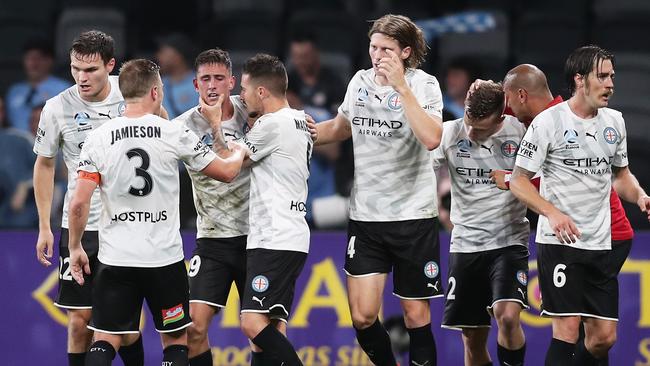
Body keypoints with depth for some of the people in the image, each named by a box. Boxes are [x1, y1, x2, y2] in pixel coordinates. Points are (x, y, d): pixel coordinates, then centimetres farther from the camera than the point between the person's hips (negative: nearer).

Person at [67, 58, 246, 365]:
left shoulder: (98, 138, -3)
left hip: (115, 259, 1)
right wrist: (239, 152, 28)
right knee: (175, 340, 12)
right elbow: (227, 172, 5)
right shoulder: (175, 134, -5)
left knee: (105, 341, 6)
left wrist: (75, 247, 8)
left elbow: (79, 202, -6)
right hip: (165, 258, -1)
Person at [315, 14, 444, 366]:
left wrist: (401, 86, -26)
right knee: (362, 317, -4)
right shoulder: (360, 82, 5)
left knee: (416, 315, 2)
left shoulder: (423, 84, -8)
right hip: (365, 215, 4)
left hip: (413, 216, -3)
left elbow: (431, 139, -26)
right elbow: (340, 128, 25)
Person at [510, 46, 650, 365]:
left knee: (604, 336, 3)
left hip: (600, 244, 6)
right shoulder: (548, 122, -8)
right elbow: (518, 181, -7)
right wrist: (552, 213, -23)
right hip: (559, 242, -6)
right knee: (567, 328, -13)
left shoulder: (614, 121, 10)